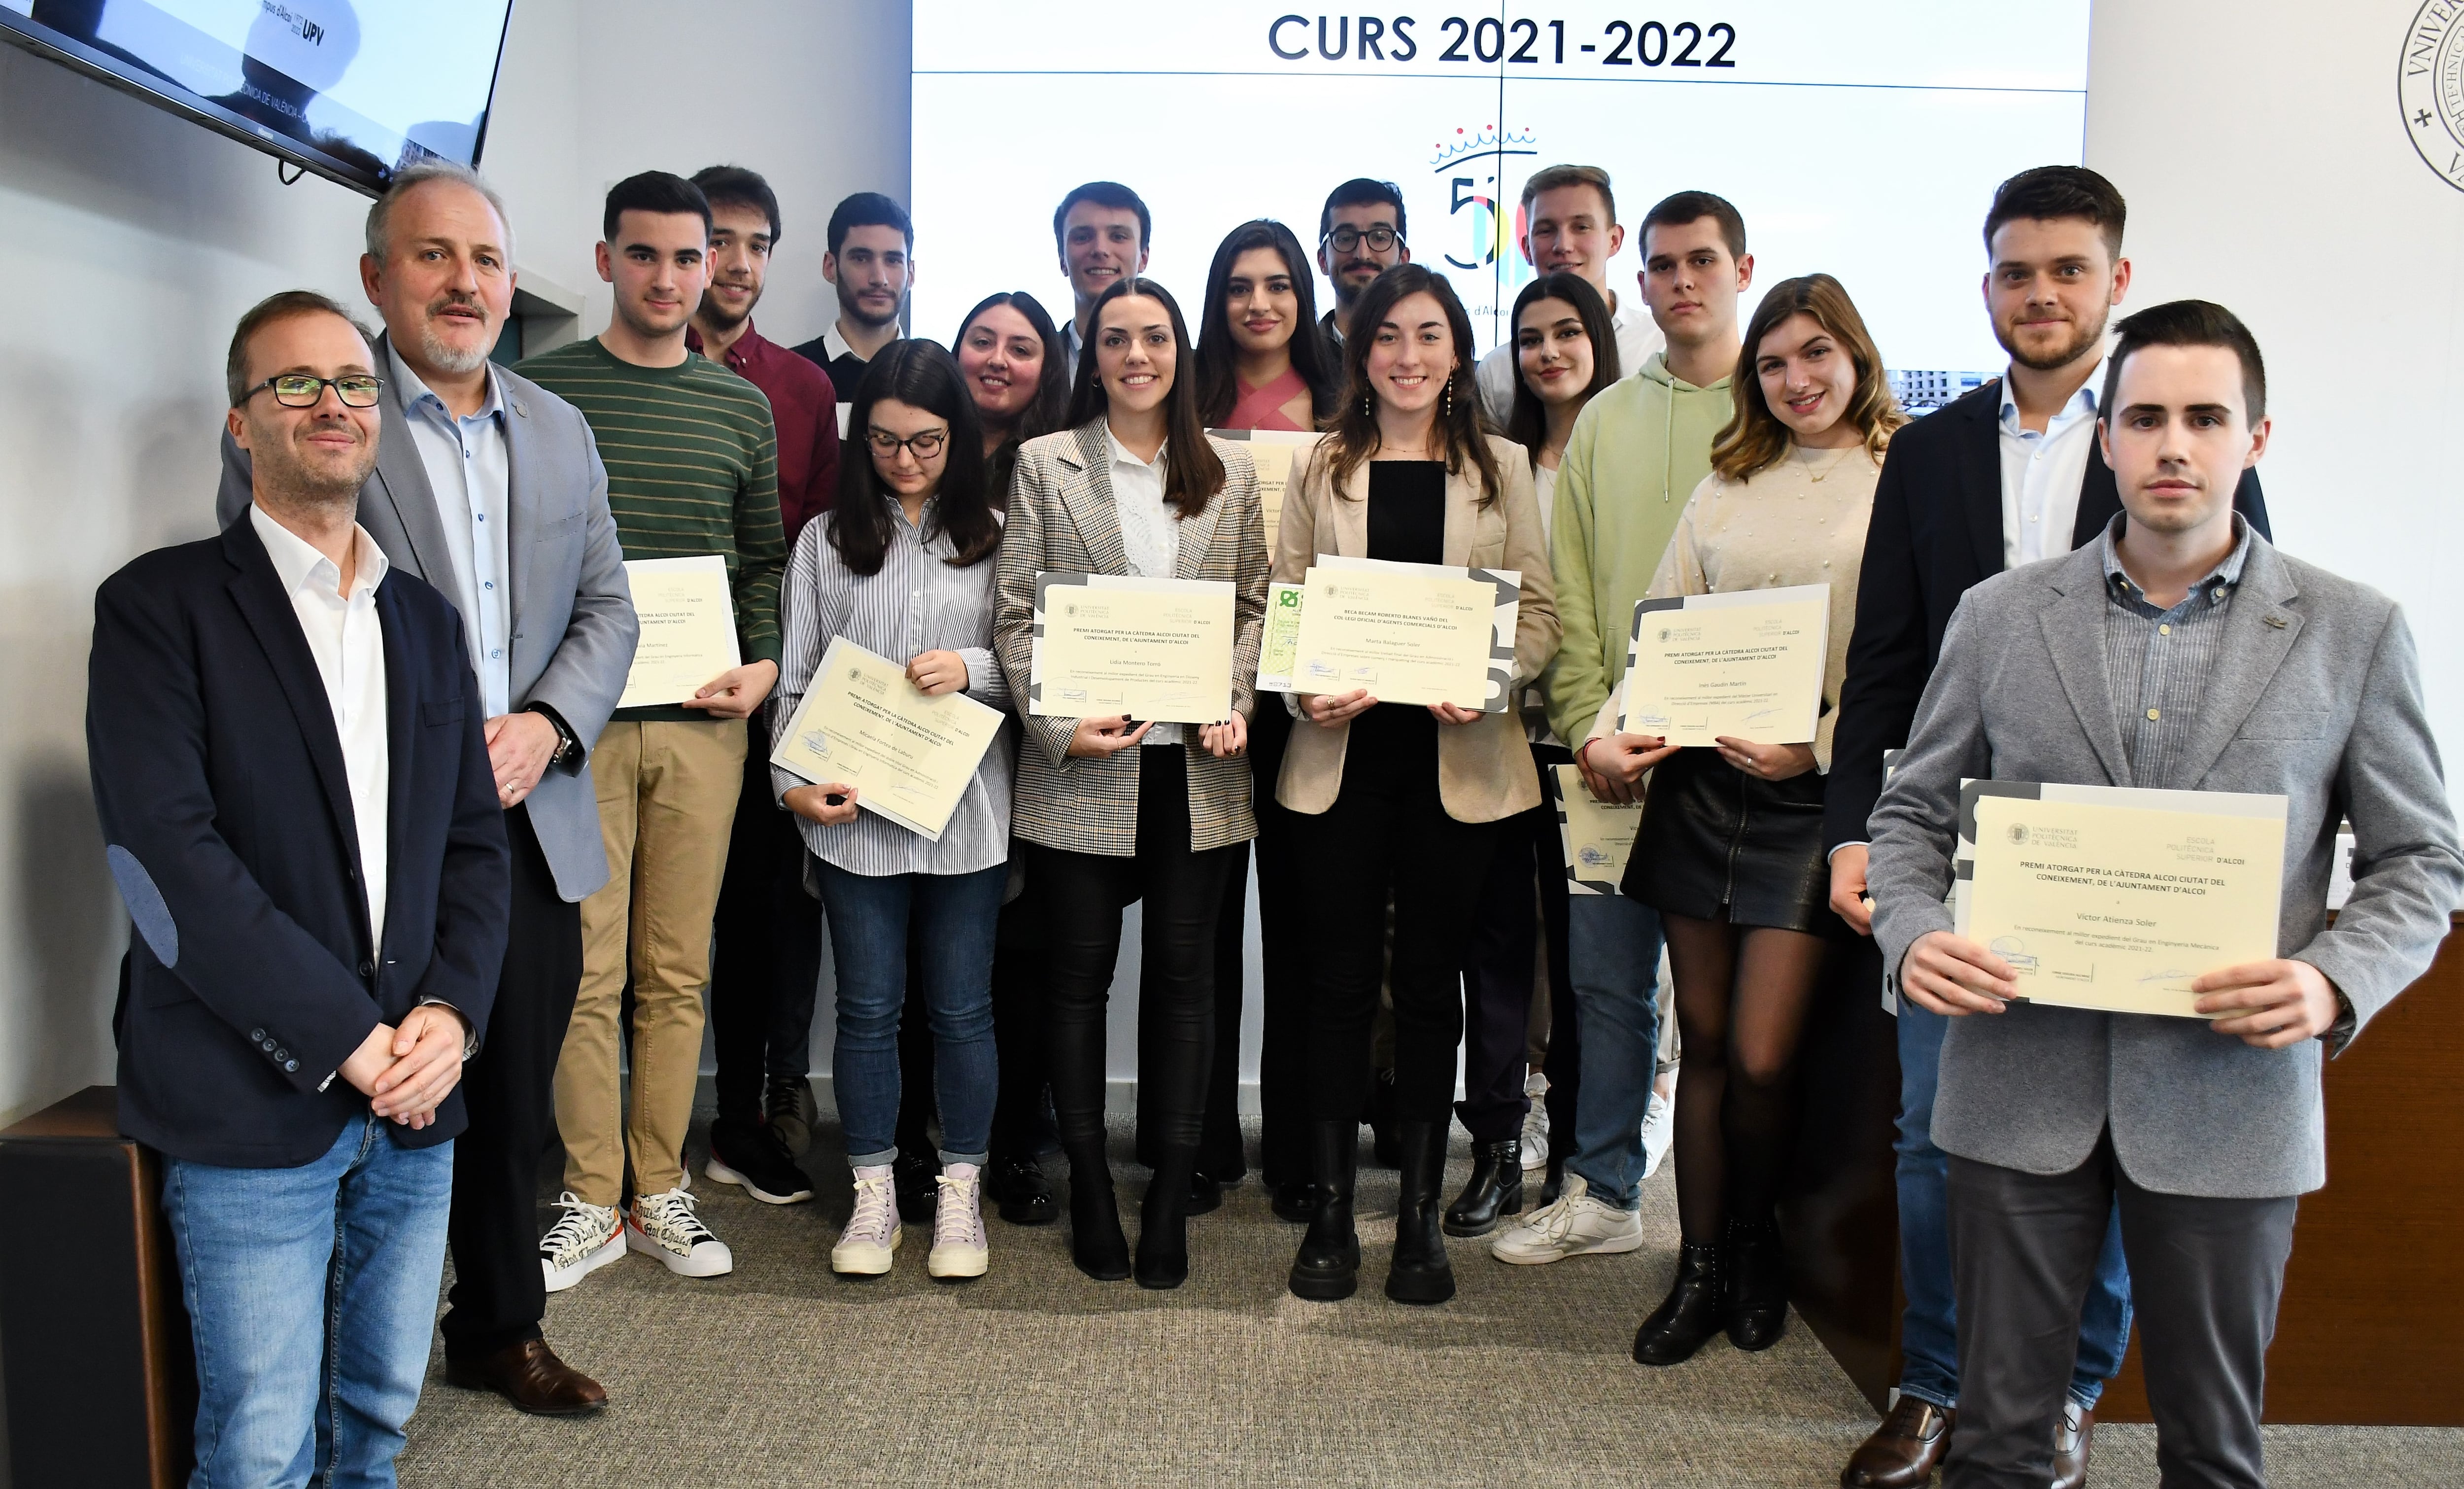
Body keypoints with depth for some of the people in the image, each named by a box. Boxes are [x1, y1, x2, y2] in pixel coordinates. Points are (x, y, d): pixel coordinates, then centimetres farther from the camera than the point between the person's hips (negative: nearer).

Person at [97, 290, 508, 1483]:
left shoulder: (428, 622, 13)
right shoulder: (162, 605, -4)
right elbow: (163, 852, -14)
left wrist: (451, 1011, -5)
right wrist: (343, 1040, -16)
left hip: (412, 1111, 5)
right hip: (252, 1108, -5)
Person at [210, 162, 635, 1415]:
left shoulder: (560, 430, 11)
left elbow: (607, 607, 11)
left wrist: (548, 724, -8)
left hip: (531, 828, 5)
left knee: (513, 1105, 16)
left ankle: (502, 1331, 36)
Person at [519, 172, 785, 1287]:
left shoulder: (742, 406, 12)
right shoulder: (539, 390, 4)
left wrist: (763, 662, -2)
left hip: (702, 722, 2)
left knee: (677, 972, 7)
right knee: (585, 971, 0)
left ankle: (660, 1191, 19)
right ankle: (592, 1202, 14)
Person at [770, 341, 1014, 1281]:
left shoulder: (994, 537, 5)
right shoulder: (826, 541, 8)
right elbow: (794, 676, 6)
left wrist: (972, 668, -15)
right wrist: (793, 779, -7)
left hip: (966, 809, -1)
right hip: (854, 813, 1)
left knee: (961, 1008, 7)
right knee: (869, 1009, 9)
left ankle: (960, 1196, 22)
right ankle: (873, 1197, 22)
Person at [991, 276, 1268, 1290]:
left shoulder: (1230, 473, 10)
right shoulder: (1045, 465, 5)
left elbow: (1253, 606, 12)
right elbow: (1015, 615, 1)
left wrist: (1235, 702, -5)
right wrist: (1060, 726, -11)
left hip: (1194, 763, 2)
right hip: (1081, 765, -1)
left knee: (1184, 972, 6)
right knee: (1080, 971, 6)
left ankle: (1172, 1195, 17)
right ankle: (1089, 1188, 20)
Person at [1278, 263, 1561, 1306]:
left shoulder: (1502, 470, 9)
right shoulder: (1322, 469, 9)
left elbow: (1538, 613, 5)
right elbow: (1283, 604, 5)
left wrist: (1490, 682, -14)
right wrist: (1308, 688, -14)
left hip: (1459, 757, 0)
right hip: (1343, 751, 0)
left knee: (1431, 982, 7)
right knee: (1342, 978, 4)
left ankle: (1420, 1216, 18)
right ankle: (1330, 1211, 14)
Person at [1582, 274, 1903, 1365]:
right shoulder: (1728, 487, 14)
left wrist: (1818, 747, -17)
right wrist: (1610, 732, -2)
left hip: (1814, 793, -4)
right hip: (1698, 779, 4)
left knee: (1761, 1060, -4)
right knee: (1704, 1044, 10)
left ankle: (1754, 1246, 24)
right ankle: (1697, 1269, 24)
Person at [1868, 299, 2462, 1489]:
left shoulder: (2353, 633, 2)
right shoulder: (2001, 614, 4)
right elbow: (1911, 811, 9)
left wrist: (2335, 983, -13)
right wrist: (1911, 934, -10)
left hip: (2232, 1093, 0)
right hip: (2021, 1076, 1)